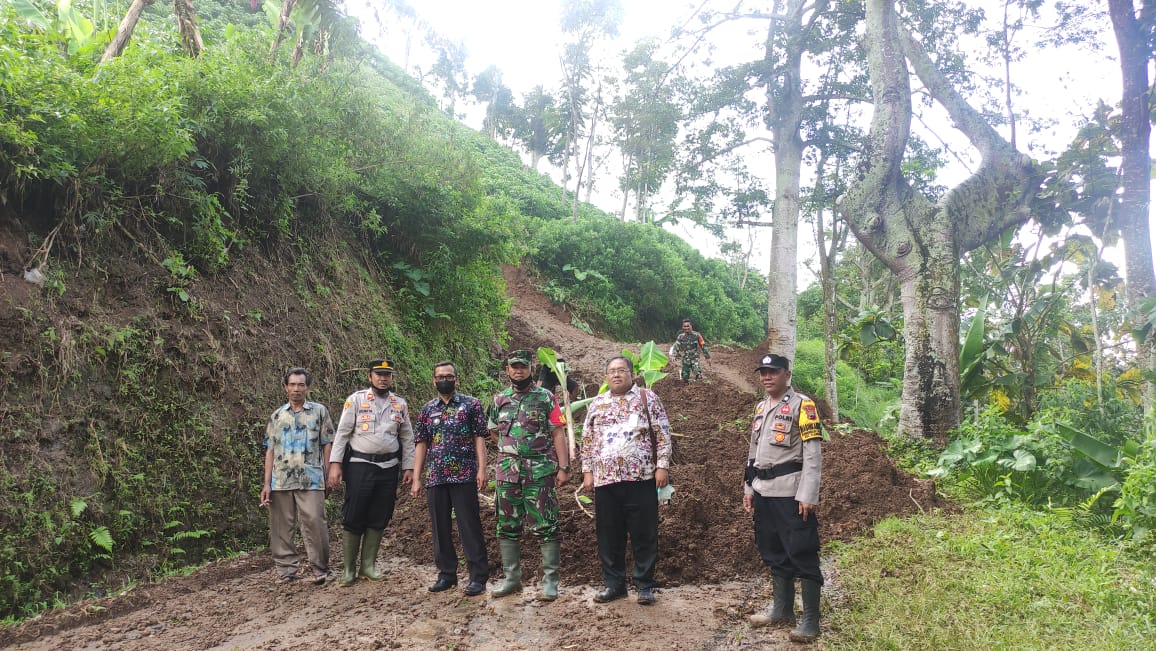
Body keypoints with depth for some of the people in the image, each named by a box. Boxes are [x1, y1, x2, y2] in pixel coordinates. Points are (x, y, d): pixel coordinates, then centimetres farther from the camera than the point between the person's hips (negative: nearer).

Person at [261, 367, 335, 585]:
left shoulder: (319, 411, 8)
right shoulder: (277, 416, 15)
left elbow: (327, 445, 6)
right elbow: (270, 451, 12)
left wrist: (328, 475, -1)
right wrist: (267, 483, 6)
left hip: (311, 480, -3)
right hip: (281, 480, 3)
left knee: (314, 523, -9)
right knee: (281, 526, 5)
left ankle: (319, 568, 2)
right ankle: (286, 570, 15)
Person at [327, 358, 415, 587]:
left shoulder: (400, 404, 9)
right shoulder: (356, 400, -1)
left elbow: (407, 438, 12)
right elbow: (342, 433, -3)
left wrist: (408, 467, 6)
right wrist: (335, 463, -10)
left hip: (388, 467, 3)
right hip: (359, 465, -3)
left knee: (379, 518, 7)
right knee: (353, 517, -2)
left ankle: (368, 565, 18)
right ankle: (349, 568, 8)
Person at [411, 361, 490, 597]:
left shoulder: (471, 404, 3)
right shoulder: (427, 410, 13)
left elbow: (480, 438, -1)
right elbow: (421, 444, 11)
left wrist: (482, 469, -11)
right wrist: (416, 479, 6)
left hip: (464, 477, -4)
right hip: (436, 479, 4)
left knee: (470, 526, -3)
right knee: (440, 527, 10)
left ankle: (478, 577, 3)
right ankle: (446, 574, 22)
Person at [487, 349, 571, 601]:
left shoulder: (545, 398, 0)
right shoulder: (499, 400, 11)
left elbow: (558, 434, -4)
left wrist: (563, 467, -10)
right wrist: (511, 451, 13)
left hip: (540, 473, -4)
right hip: (506, 473, 4)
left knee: (545, 526, -3)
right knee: (507, 527, 9)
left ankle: (550, 580, 4)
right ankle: (511, 578, 20)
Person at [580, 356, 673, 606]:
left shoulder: (647, 398, 4)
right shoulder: (597, 403, 13)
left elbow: (663, 434, 0)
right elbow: (587, 440, 15)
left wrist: (661, 466, -7)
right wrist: (587, 472, 8)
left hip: (641, 478, -3)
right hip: (605, 480, 3)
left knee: (644, 534, 2)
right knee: (609, 534, 8)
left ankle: (645, 585, 14)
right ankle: (613, 583, 21)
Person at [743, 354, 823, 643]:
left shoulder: (802, 405, -8)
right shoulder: (761, 407, 16)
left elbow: (813, 453, -13)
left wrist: (808, 495, -19)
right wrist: (748, 488, 17)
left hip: (791, 493, -8)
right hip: (764, 492, 8)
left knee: (802, 555, -4)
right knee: (774, 552, 15)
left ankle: (810, 620, 3)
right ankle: (782, 610, 26)